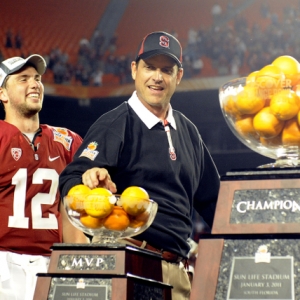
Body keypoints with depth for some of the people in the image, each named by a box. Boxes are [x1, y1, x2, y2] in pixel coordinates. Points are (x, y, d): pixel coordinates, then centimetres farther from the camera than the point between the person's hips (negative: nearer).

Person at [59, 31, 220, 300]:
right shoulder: (114, 124, -1)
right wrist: (89, 180, -33)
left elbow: (210, 198, 25)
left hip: (176, 267, 6)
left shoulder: (188, 131, 17)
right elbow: (71, 180, -12)